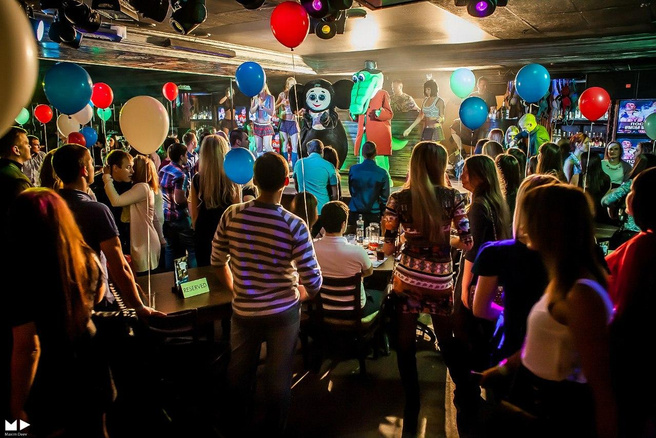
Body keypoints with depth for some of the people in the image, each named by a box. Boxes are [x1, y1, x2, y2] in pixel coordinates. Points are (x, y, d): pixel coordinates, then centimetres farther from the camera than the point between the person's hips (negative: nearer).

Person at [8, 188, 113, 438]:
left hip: (54, 389, -5)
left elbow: (27, 349, -24)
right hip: (92, 370, 5)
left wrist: (17, 404, -11)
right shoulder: (87, 258, -10)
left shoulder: (22, 277, -28)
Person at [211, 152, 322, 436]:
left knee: (239, 373, 23)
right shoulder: (294, 226, -20)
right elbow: (313, 282, -17)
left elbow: (218, 261, 1)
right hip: (283, 312, -2)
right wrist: (300, 295, 6)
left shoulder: (232, 215, -12)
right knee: (278, 378, 17)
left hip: (243, 311, 3)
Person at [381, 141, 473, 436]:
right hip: (441, 281, 2)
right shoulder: (452, 196, -4)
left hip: (407, 278, -1)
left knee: (405, 345, 12)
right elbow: (467, 242, -5)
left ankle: (412, 410, 20)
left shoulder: (399, 198, -6)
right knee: (446, 341, 22)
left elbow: (387, 248, -6)